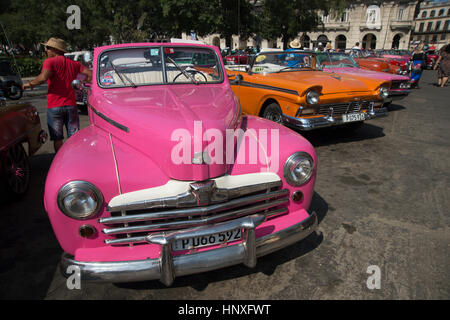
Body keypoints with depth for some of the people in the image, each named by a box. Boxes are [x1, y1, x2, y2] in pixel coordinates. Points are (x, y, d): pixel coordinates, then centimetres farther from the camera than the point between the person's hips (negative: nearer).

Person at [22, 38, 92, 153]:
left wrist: (29, 84, -5)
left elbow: (43, 78, -20)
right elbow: (90, 74, 4)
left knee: (57, 138, 5)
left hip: (54, 106, -4)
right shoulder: (74, 64, 9)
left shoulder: (50, 62, -5)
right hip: (71, 105, 4)